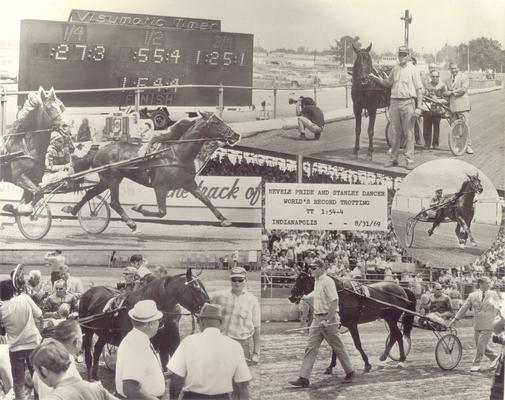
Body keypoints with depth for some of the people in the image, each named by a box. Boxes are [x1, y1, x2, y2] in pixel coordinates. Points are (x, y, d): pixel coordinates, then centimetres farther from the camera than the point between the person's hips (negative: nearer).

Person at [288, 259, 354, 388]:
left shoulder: (328, 281, -15)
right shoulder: (316, 281, 11)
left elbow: (334, 302, -22)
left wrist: (327, 320, -24)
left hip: (328, 319, -8)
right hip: (317, 319, 8)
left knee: (338, 348, 5)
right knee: (311, 347, 1)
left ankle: (350, 372, 22)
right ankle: (304, 378, -1)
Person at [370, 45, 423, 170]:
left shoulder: (413, 70, -2)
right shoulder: (395, 69, 12)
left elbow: (419, 89, -4)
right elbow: (388, 83, 26)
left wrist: (418, 107, -11)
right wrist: (376, 78, 10)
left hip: (407, 102, -5)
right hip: (394, 102, 5)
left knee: (408, 133, -3)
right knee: (395, 133, 10)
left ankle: (410, 160, 1)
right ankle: (394, 159, 17)